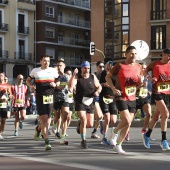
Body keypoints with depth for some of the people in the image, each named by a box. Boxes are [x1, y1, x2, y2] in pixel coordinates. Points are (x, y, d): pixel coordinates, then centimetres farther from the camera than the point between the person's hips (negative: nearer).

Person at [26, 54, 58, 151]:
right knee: (44, 118, -10)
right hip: (40, 97, -2)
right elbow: (28, 80, 18)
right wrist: (31, 86, -3)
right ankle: (47, 142, -10)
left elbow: (58, 81, 16)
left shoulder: (53, 71, 7)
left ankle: (39, 129, 43)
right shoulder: (35, 71, 6)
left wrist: (55, 85, -6)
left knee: (48, 118, 9)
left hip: (50, 96, 2)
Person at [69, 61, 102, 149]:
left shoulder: (93, 77, 3)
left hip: (90, 102, 3)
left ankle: (80, 125, 41)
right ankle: (83, 141, -4)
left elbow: (99, 86, 15)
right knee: (84, 120, -19)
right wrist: (73, 75, -26)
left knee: (90, 124, 5)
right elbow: (70, 86, -19)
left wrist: (97, 91, -7)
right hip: (80, 102, -3)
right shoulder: (77, 77, -4)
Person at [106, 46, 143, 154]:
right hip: (121, 97, -6)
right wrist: (113, 88, -15)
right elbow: (108, 77, -1)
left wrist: (140, 81, -9)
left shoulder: (138, 67, 7)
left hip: (132, 99, 6)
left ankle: (118, 145, 24)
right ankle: (115, 132, 11)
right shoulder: (120, 66, -8)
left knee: (128, 124, 8)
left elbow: (140, 84, 15)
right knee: (127, 121, -18)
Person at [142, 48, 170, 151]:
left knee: (157, 116, 12)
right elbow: (145, 71, 10)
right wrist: (150, 78, -9)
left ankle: (147, 135, 30)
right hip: (157, 92, -4)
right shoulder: (155, 64, -3)